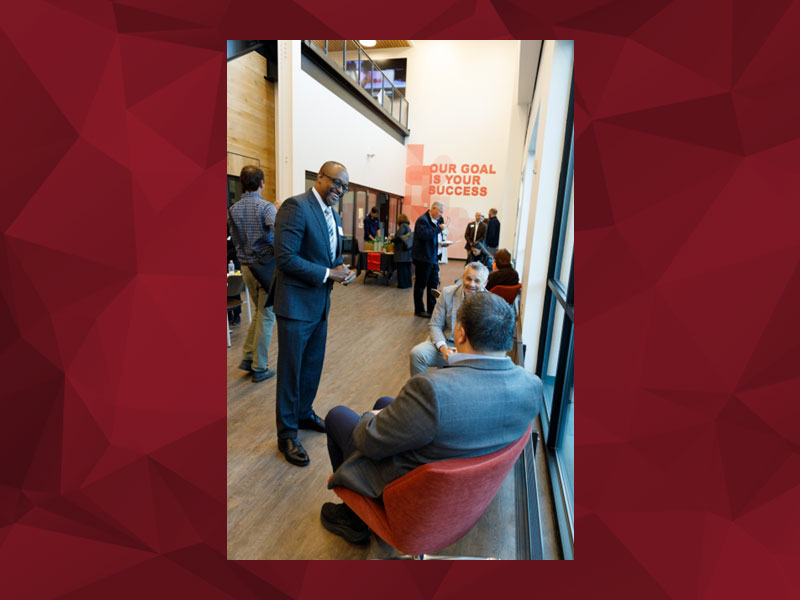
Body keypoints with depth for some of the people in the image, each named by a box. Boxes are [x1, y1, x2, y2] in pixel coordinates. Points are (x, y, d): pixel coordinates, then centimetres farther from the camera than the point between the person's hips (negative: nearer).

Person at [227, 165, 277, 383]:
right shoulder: (266, 207, -14)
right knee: (266, 316, 3)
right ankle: (259, 368, 11)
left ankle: (247, 357, 22)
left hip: (246, 267, 6)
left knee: (259, 312, 22)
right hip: (267, 267, -6)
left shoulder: (233, 210, 6)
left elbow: (236, 241, 12)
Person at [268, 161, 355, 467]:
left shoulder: (333, 215, 12)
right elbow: (285, 258, -23)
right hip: (296, 303, -9)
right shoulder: (296, 207, -16)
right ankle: (286, 435, 21)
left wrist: (342, 270, -1)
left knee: (313, 365, 20)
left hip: (320, 303, 9)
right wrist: (327, 274, -19)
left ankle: (304, 413, 41)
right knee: (291, 370, 4)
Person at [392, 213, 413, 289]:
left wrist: (391, 240, 3)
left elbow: (398, 237, -16)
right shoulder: (407, 226, 18)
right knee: (406, 268, 13)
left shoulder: (403, 226, -10)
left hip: (402, 251, -9)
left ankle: (403, 284, 1)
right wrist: (394, 239, 23)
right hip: (407, 251, 9)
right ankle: (407, 283, 19)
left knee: (401, 268, -3)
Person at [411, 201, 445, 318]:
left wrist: (441, 243, 12)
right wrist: (439, 228, -23)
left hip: (432, 258, 9)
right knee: (421, 285, 3)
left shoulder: (435, 221, 15)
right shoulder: (422, 220, -13)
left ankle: (432, 309, 23)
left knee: (434, 283, 12)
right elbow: (424, 235, -29)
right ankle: (419, 310, 15)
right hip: (423, 258, -9)